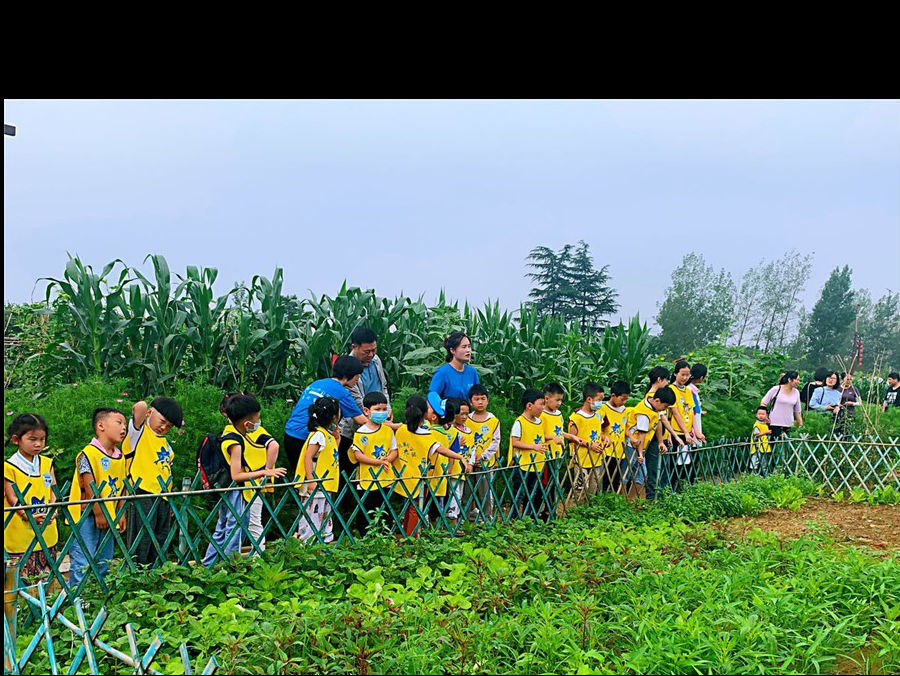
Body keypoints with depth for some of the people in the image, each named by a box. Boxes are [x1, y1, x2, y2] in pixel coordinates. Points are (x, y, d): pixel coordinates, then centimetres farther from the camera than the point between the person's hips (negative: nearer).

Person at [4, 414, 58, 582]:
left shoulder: (47, 463, 10)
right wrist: (30, 516, -23)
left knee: (45, 577, 9)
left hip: (47, 532, 5)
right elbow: (12, 498, -9)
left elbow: (53, 491, 8)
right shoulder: (9, 467, -6)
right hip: (20, 533, -4)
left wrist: (53, 510, -12)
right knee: (19, 580, -3)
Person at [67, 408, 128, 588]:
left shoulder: (120, 456, 11)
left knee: (104, 563, 14)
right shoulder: (89, 453, -14)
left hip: (109, 516, 8)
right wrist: (98, 513, -16)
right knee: (83, 562, -7)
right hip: (87, 516, -8)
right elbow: (89, 486, -16)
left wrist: (121, 513, 9)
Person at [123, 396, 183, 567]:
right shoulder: (139, 431, 2)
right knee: (141, 540, -9)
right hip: (143, 494, -8)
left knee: (160, 544, 11)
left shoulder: (165, 444, 22)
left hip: (163, 497, 8)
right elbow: (140, 408, -17)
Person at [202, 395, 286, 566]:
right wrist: (263, 472, -28)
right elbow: (236, 476, -27)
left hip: (228, 493, 10)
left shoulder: (230, 430, 4)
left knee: (222, 530, 19)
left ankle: (207, 565, 28)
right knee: (236, 529, -3)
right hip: (236, 493, -10)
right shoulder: (235, 443, -23)